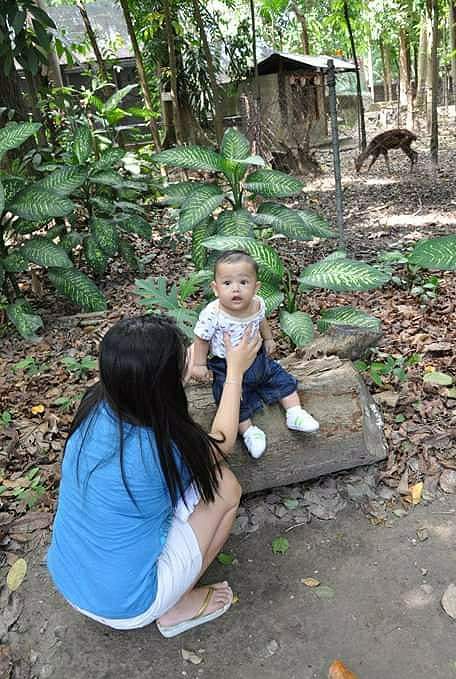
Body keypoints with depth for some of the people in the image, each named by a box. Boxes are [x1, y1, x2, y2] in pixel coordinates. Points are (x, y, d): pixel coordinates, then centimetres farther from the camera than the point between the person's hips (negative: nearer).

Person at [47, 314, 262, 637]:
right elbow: (221, 444, -6)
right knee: (225, 486, -1)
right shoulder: (164, 448, -30)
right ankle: (177, 608, 11)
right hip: (125, 605, -6)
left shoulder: (96, 406, -14)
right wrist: (235, 371, 1)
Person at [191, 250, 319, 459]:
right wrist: (199, 364, -9)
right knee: (235, 401, -9)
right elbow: (202, 340, -13)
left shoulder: (257, 304, -14)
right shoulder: (212, 314, -29)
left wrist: (268, 339, 21)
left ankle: (294, 413, 20)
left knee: (282, 379, 8)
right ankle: (248, 430, 9)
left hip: (257, 358, 5)